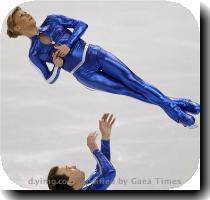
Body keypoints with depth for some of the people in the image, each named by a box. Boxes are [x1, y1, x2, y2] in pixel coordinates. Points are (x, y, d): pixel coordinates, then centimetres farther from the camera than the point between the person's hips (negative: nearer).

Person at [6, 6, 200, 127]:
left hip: (94, 54, 2)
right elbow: (50, 79, 5)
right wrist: (57, 65, -17)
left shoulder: (51, 20, 3)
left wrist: (68, 44, -14)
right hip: (85, 74, -2)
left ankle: (171, 102, -2)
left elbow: (81, 24, 1)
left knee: (133, 81, -6)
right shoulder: (35, 54, -2)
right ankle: (170, 107, -2)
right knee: (128, 90, -7)